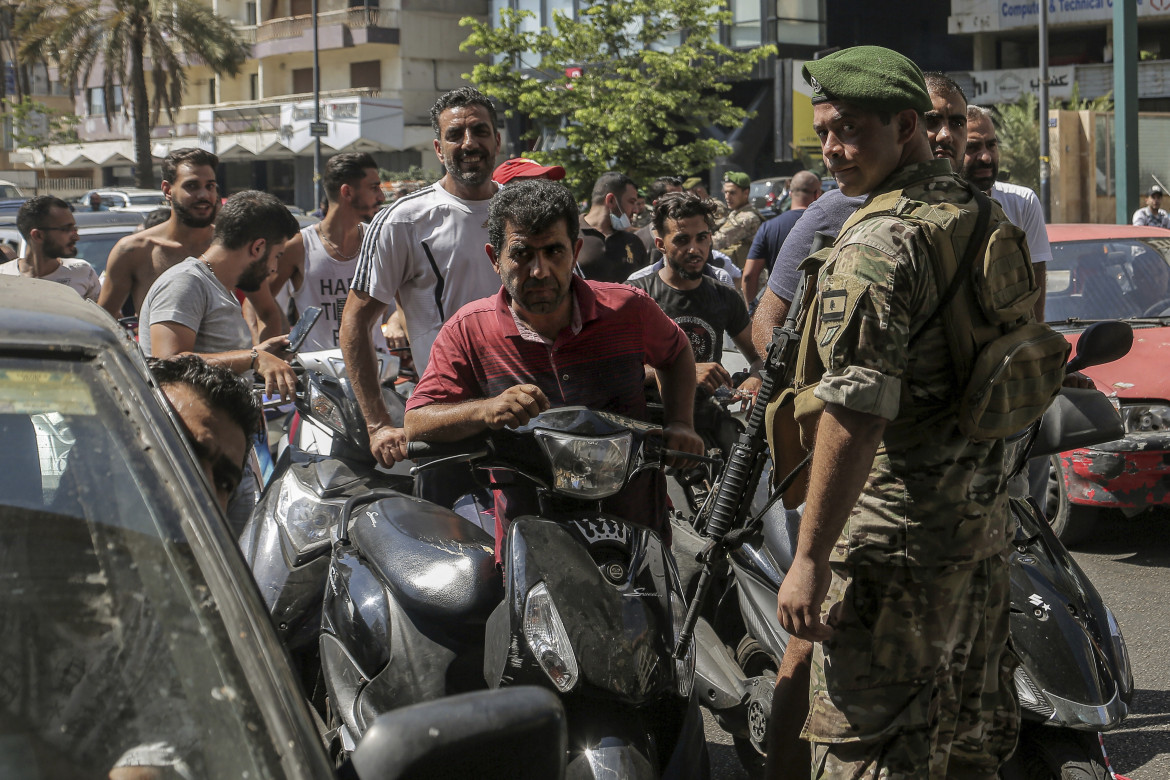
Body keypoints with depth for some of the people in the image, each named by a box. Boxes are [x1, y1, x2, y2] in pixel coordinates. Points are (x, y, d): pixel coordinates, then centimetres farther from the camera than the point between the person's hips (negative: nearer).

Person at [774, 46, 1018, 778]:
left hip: (898, 536, -9)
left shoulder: (877, 244, -19)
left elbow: (856, 416, -24)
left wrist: (810, 556, -20)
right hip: (986, 524, 10)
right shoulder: (988, 216, 11)